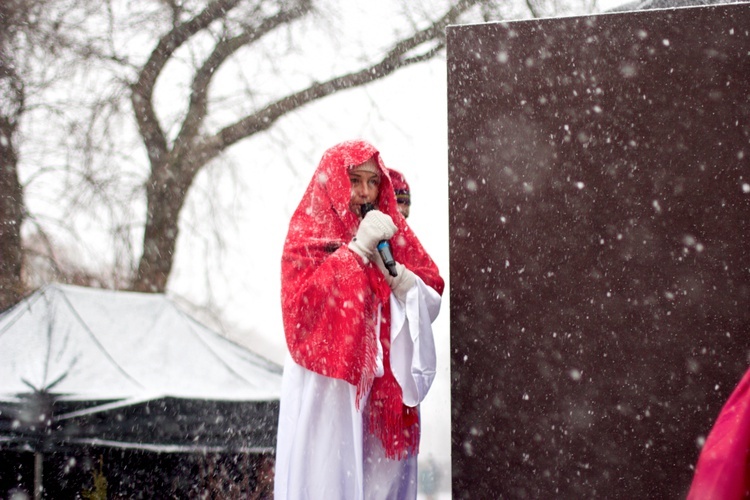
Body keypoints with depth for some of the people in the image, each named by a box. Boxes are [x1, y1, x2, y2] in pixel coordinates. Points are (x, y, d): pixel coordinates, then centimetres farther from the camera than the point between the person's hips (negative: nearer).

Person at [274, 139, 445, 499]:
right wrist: (357, 249, -15)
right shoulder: (309, 230, 1)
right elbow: (303, 300, -14)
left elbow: (434, 299, 9)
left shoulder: (392, 231, 13)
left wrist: (396, 273, -10)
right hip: (330, 384, -4)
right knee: (330, 471, -6)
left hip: (387, 384, 4)